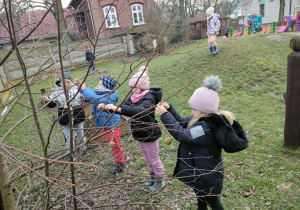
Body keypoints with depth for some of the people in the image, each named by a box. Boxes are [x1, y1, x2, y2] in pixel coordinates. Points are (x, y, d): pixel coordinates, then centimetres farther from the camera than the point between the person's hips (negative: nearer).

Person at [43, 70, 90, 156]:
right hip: (65, 120, 0)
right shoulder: (57, 92, -2)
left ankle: (84, 149, 40)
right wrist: (48, 100, -22)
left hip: (78, 117, 0)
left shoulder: (77, 89, -3)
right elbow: (52, 104, -1)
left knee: (81, 135, 17)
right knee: (68, 137, 11)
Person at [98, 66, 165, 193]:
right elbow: (123, 107, -2)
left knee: (154, 160, 12)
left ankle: (160, 181, 35)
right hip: (139, 134, 8)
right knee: (148, 159, 25)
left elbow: (140, 111, -46)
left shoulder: (149, 98, -26)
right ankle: (153, 177, 47)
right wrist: (106, 107, -20)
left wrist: (118, 108, -52)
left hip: (150, 135, -8)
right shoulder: (133, 97, -1)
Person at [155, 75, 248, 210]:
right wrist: (169, 109, -13)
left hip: (208, 176, -9)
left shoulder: (207, 128, -36)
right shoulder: (205, 119, -6)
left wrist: (164, 115, -32)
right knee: (201, 198, 33)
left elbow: (182, 134, -35)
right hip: (202, 172, 9)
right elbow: (182, 122, 1)